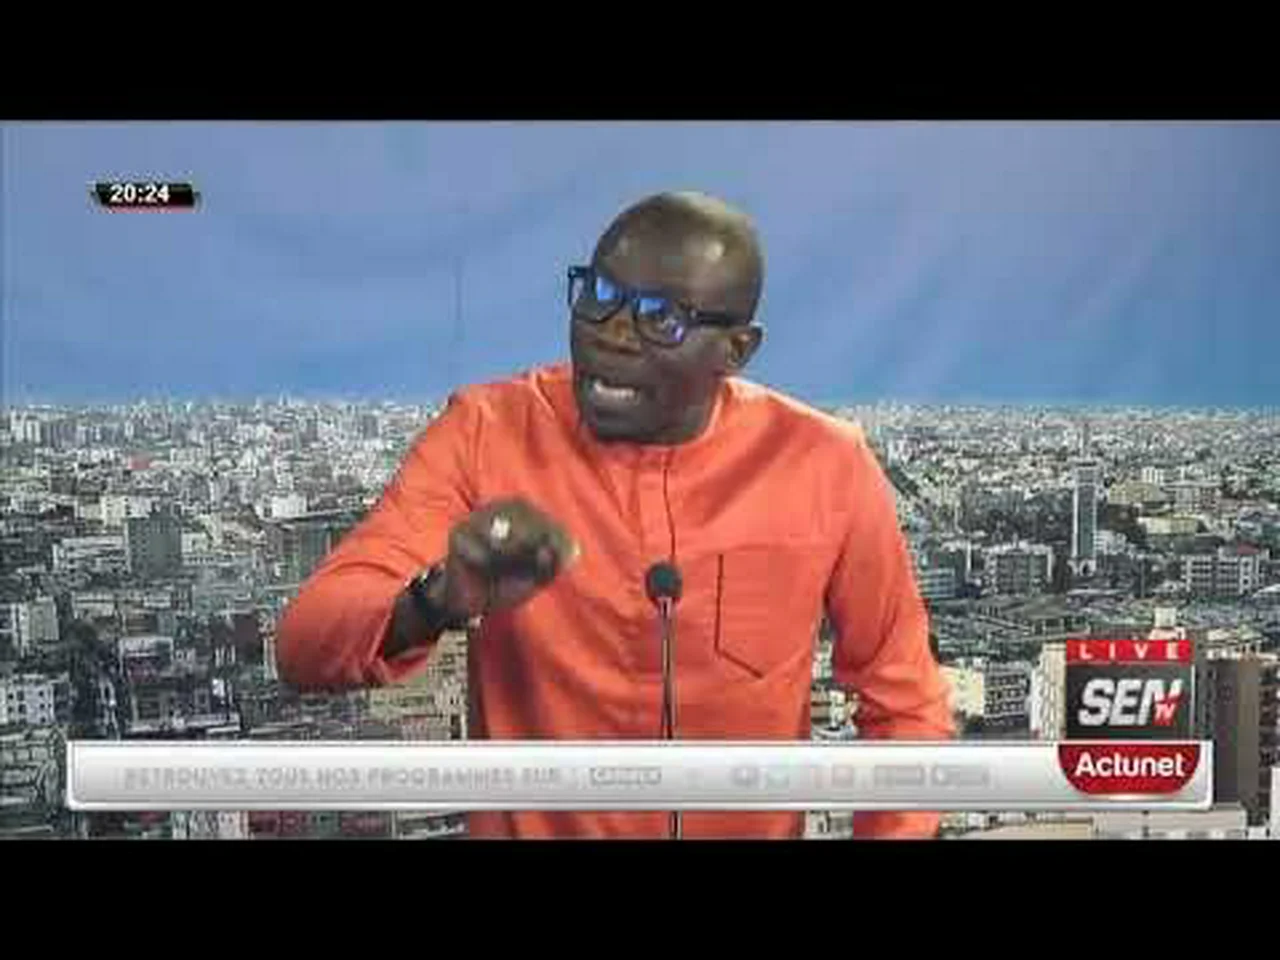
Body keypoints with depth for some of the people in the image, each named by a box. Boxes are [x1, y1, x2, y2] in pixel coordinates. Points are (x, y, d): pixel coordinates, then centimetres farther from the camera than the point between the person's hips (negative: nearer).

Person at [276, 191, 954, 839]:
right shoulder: (486, 433, -11)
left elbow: (904, 701, 1)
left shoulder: (824, 467, -10)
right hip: (525, 827, 0)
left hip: (750, 825, 0)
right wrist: (438, 602, -35)